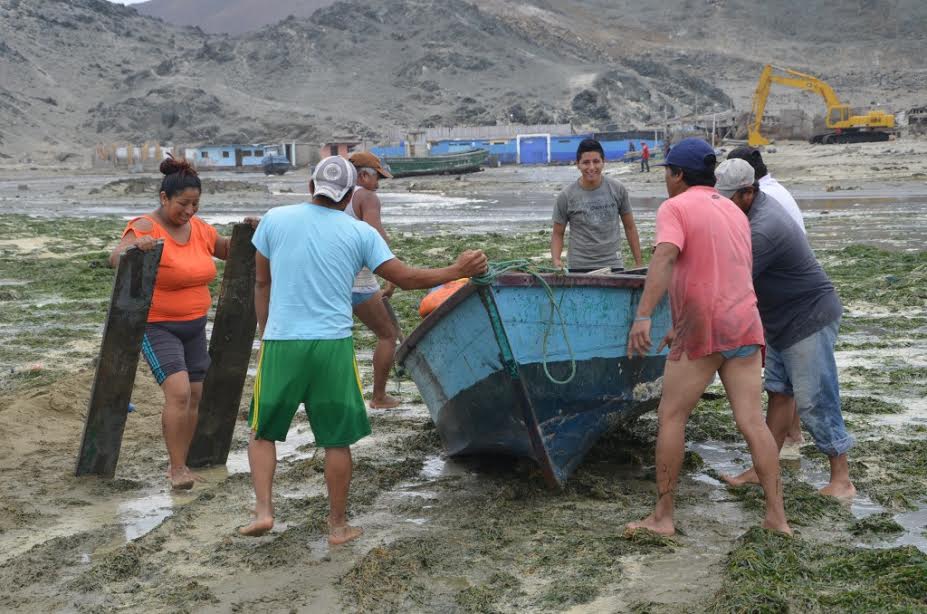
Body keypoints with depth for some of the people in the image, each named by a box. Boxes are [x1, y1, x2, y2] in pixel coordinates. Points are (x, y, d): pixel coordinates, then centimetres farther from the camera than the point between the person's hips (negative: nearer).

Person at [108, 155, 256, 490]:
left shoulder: (199, 228, 2)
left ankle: (179, 462, 24)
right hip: (156, 327, -7)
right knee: (178, 391, -21)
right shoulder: (145, 228, -17)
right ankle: (176, 468, -10)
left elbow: (226, 250, 18)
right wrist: (135, 246, -53)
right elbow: (115, 258, -32)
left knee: (194, 396, 9)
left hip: (194, 326, 7)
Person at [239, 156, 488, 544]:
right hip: (333, 346, 0)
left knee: (262, 431, 17)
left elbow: (262, 283, 10)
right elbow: (405, 278, 3)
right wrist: (457, 271, 15)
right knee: (337, 440, 10)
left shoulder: (275, 220, 4)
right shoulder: (360, 233, 1)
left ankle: (263, 510, 6)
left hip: (281, 344, 1)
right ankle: (338, 526, 19)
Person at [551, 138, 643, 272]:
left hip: (613, 265, 1)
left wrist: (639, 263, 9)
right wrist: (556, 260, -14)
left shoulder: (617, 189, 2)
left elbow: (630, 228, 10)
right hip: (579, 268, -1)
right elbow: (558, 234, 4)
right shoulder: (566, 196, -3)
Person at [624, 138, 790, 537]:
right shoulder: (734, 211, 20)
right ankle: (777, 515, 3)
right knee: (752, 421, 5)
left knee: (671, 418, 4)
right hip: (744, 325, 6)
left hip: (702, 331, -6)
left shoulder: (675, 208, -4)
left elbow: (664, 258, -23)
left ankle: (662, 516, 5)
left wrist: (643, 316, -32)